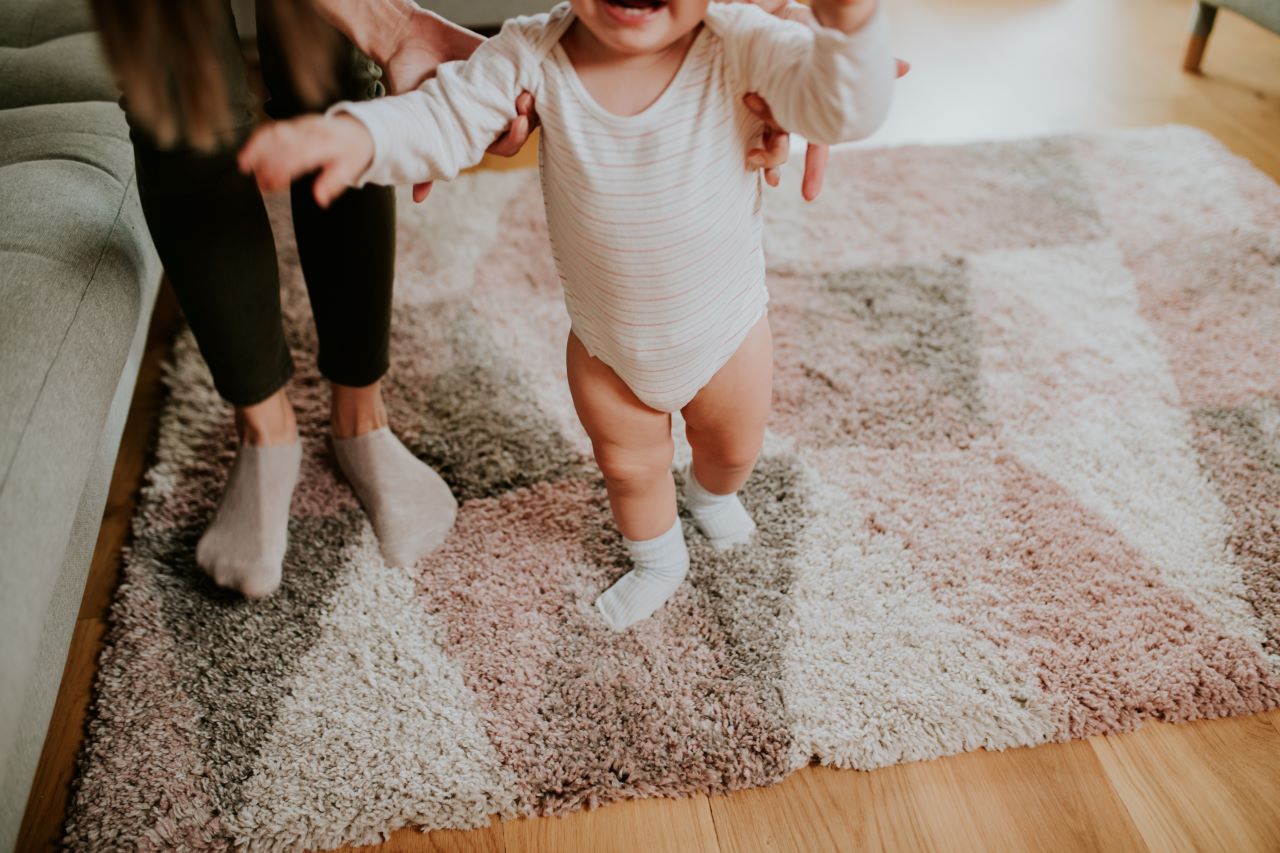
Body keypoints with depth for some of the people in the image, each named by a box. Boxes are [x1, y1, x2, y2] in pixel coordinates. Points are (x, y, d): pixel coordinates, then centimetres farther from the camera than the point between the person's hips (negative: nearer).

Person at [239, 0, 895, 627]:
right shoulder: (534, 54, -23)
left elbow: (844, 108, -39)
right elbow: (444, 118, -20)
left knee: (734, 444, 29)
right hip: (604, 346, 1)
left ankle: (711, 493, 69)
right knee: (627, 465, 25)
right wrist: (356, 135, -42)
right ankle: (657, 562, 60)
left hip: (727, 333, 0)